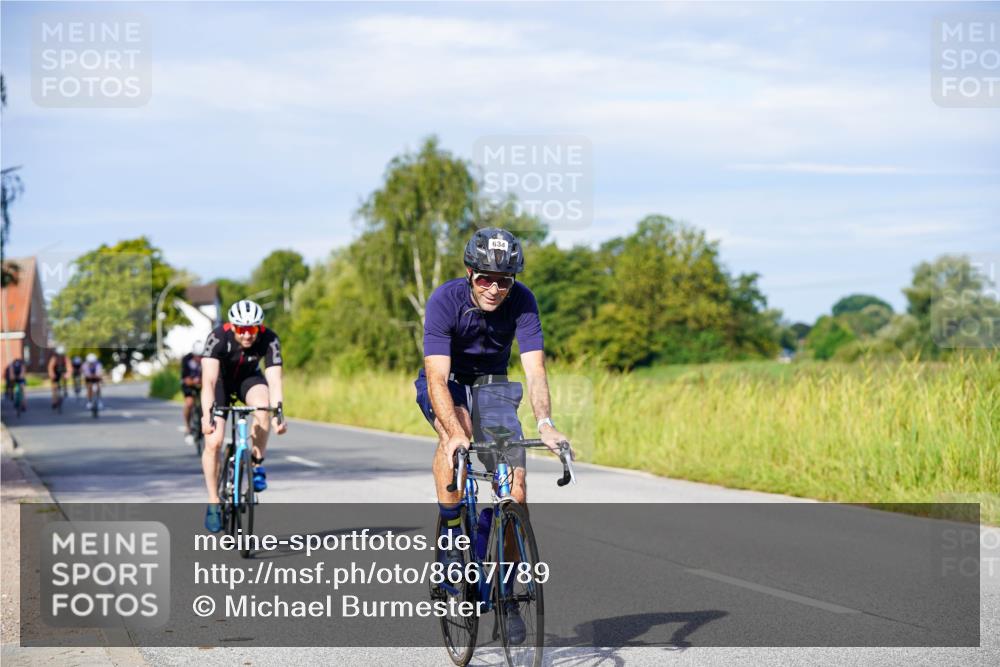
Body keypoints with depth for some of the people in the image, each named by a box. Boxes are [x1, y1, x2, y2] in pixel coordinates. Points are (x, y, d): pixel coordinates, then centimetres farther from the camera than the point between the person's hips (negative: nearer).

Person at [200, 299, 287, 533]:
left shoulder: (269, 340, -29)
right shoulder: (218, 337, -34)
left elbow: (274, 379, -36)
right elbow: (209, 380, -40)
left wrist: (278, 412, -51)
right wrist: (207, 414, -53)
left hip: (249, 378, 1)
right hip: (221, 380, -1)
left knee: (263, 407, -34)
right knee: (213, 442, -15)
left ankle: (257, 465, -14)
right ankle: (213, 503, 0)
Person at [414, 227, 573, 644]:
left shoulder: (521, 302, -22)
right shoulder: (445, 301, -28)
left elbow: (535, 368, -29)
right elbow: (437, 377, -35)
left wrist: (544, 424, -46)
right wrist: (455, 432, -50)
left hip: (492, 384, 2)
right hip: (446, 383, -2)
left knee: (515, 484, -12)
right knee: (456, 432, -37)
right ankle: (451, 536, -20)